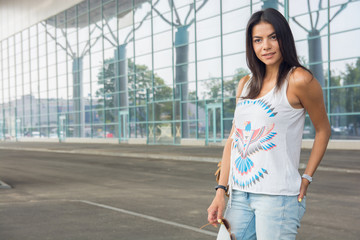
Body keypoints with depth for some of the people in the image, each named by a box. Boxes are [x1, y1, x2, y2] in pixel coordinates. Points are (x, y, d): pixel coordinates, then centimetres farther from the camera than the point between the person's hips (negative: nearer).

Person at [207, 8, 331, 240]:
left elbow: (323, 130, 3)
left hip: (277, 195, -6)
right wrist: (221, 191, 4)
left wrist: (307, 178, -3)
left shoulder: (299, 80, -7)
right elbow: (233, 139, 9)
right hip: (239, 194, 6)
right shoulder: (246, 84, 11)